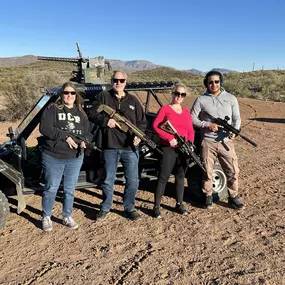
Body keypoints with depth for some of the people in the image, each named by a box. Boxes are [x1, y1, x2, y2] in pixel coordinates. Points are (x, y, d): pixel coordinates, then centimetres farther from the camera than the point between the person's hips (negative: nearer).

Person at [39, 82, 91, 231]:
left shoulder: (81, 113, 11)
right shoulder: (52, 109, -4)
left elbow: (87, 132, 12)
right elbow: (44, 128, -15)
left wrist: (84, 141, -11)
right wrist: (65, 136, -20)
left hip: (75, 158, 4)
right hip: (53, 158, -4)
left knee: (70, 190, 13)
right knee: (51, 189, 6)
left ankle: (67, 217, 29)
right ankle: (46, 217, 25)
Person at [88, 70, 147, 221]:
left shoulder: (133, 100, 9)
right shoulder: (103, 96, 4)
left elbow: (142, 121, 8)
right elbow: (91, 114, 2)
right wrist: (106, 120, -15)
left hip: (130, 147, 2)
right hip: (109, 147, -1)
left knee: (132, 181, 6)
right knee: (108, 180, 11)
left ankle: (129, 208, 25)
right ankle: (105, 208, 30)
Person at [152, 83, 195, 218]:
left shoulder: (186, 111, 14)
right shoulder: (165, 109, -2)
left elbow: (190, 130, 14)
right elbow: (155, 126, -10)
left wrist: (190, 142, -4)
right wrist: (169, 138, -17)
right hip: (169, 148, -5)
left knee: (180, 176, 13)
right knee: (163, 177, -3)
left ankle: (179, 204, 25)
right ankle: (156, 207, 4)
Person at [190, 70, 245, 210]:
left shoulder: (231, 98, 6)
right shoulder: (201, 100, 1)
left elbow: (236, 118, 7)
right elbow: (192, 118, 0)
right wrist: (207, 125, -14)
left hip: (226, 141, 2)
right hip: (208, 142, -1)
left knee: (233, 171, 3)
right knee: (207, 172, 7)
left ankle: (233, 197, 21)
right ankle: (208, 197, 25)